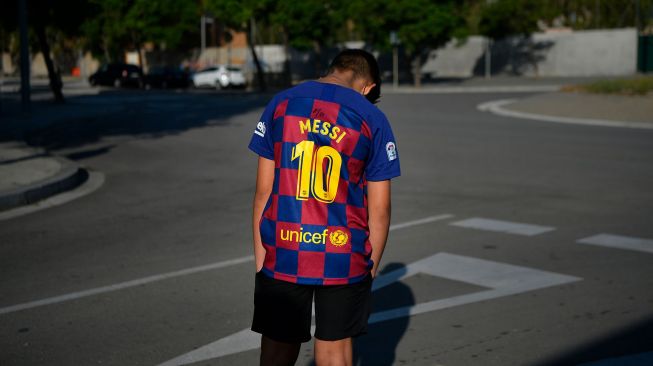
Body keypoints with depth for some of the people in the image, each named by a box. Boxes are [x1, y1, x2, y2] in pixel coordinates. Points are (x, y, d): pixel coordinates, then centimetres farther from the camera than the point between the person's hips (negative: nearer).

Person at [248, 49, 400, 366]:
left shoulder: (281, 104, 3)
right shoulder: (373, 119, -1)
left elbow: (263, 191, 1)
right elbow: (379, 209, 0)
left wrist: (260, 257, 7)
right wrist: (371, 266, 11)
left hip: (283, 256, 1)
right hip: (344, 258, -1)